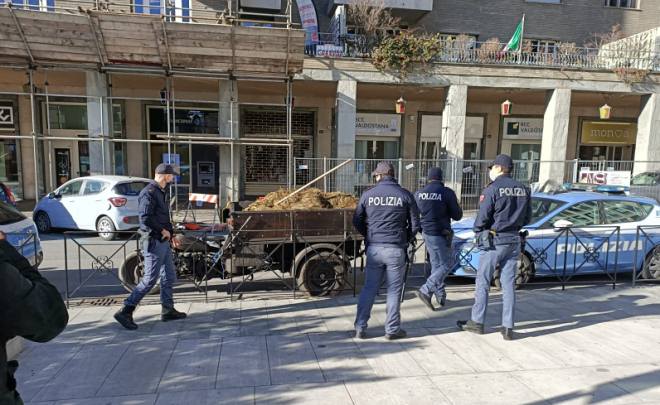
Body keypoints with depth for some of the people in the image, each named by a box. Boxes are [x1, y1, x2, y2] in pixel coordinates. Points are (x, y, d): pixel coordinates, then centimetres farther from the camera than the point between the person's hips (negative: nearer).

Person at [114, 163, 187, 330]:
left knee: (169, 277, 15)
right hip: (154, 242, -10)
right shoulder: (149, 192, -16)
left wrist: (170, 232, 12)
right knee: (150, 280, -6)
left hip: (163, 241, 10)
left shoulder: (162, 192, 16)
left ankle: (168, 310, 26)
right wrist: (163, 230, -16)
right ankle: (125, 312, 3)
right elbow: (145, 218, -25)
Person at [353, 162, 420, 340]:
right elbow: (415, 224, 0)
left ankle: (360, 327, 14)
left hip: (374, 248, 2)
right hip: (396, 250, -1)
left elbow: (357, 221, 7)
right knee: (394, 290, 9)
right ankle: (392, 329, 17)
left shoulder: (368, 194, 1)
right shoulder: (405, 195, -1)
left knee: (369, 288, 11)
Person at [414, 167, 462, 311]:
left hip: (426, 233, 6)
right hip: (440, 234, -6)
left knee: (436, 265, 16)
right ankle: (425, 291, -7)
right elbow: (457, 216, -9)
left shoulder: (419, 194, 1)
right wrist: (458, 207, 11)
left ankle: (441, 296, 22)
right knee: (445, 265, 4)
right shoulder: (447, 192, -14)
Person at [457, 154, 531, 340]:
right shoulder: (523, 189, 7)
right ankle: (508, 327, 11)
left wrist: (477, 231, 5)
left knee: (483, 282, 6)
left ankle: (477, 322, 15)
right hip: (514, 240, 6)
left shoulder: (492, 189, -13)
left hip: (494, 241, -6)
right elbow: (527, 218, 11)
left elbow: (482, 217, -14)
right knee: (508, 284, 9)